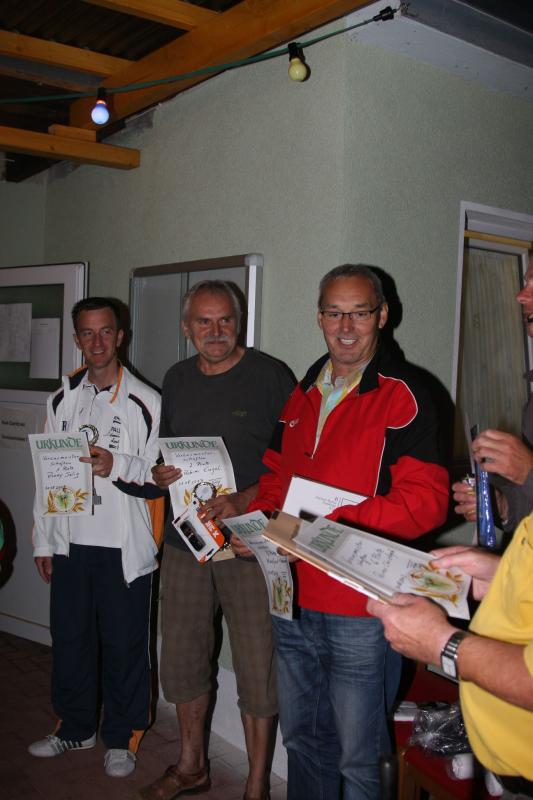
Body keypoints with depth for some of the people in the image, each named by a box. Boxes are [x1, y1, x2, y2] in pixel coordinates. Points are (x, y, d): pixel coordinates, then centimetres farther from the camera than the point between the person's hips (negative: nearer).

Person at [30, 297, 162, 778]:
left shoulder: (144, 402, -7)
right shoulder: (62, 400, 8)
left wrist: (117, 466, -25)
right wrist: (43, 540, 11)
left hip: (124, 548, -4)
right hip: (71, 543, 5)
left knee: (124, 645, 6)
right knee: (70, 639, 16)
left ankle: (122, 738, 25)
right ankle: (76, 727, 36)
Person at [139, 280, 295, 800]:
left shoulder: (269, 377, -7)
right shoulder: (176, 380, 11)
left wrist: (243, 500, -22)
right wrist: (160, 474, -1)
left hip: (248, 542, -5)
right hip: (184, 540, 6)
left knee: (257, 668, 2)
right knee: (181, 657, 15)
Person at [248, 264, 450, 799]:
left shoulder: (401, 395, -11)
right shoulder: (302, 394, 11)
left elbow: (426, 500, -19)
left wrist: (334, 524, -25)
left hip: (358, 612, -6)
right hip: (293, 600, 7)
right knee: (301, 739, 23)